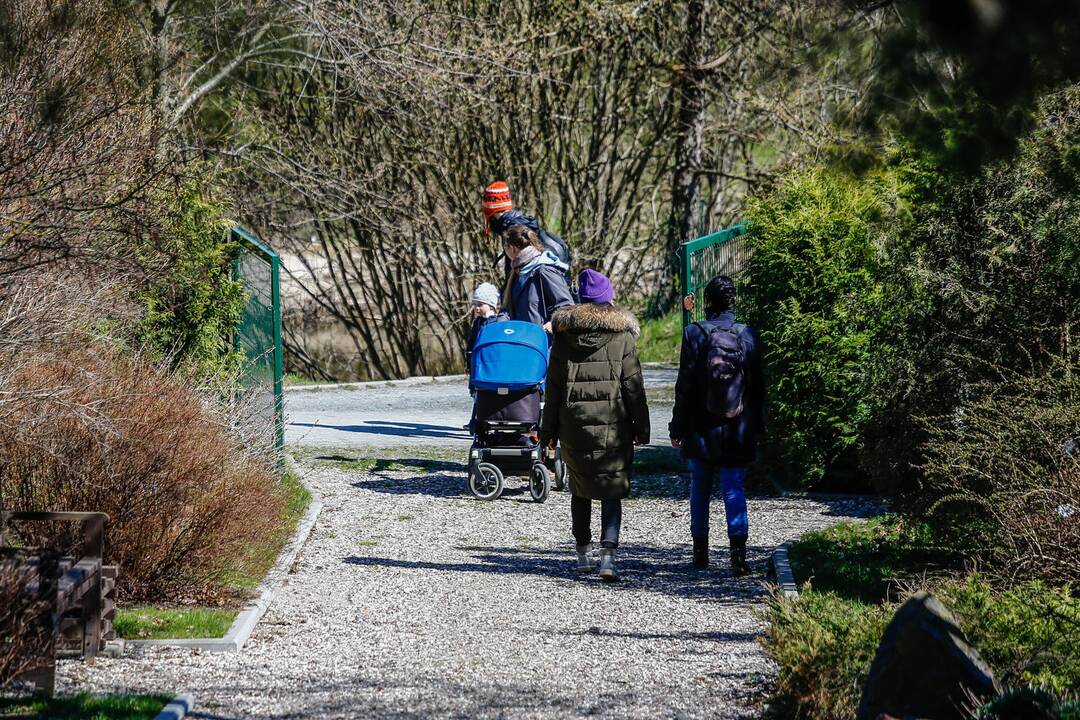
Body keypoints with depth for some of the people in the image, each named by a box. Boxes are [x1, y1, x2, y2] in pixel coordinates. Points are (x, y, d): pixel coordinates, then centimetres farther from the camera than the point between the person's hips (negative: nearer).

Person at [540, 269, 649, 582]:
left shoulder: (564, 335, 3)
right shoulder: (622, 335, -1)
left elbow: (554, 385, 6)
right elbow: (633, 384, -1)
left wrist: (549, 430, 11)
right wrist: (641, 427, 5)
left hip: (573, 425, 2)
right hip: (612, 425, -2)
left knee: (580, 489, 17)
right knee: (612, 491, 0)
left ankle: (583, 553, 21)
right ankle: (608, 555, -16)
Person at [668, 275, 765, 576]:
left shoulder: (695, 334, -8)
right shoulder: (748, 336, -1)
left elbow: (684, 385, -7)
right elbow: (758, 386, 4)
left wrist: (678, 426, 0)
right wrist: (757, 425, 14)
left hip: (702, 429, -1)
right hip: (738, 431, 1)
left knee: (700, 489, 13)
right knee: (734, 489, 2)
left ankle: (701, 551, 20)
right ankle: (738, 549, -13)